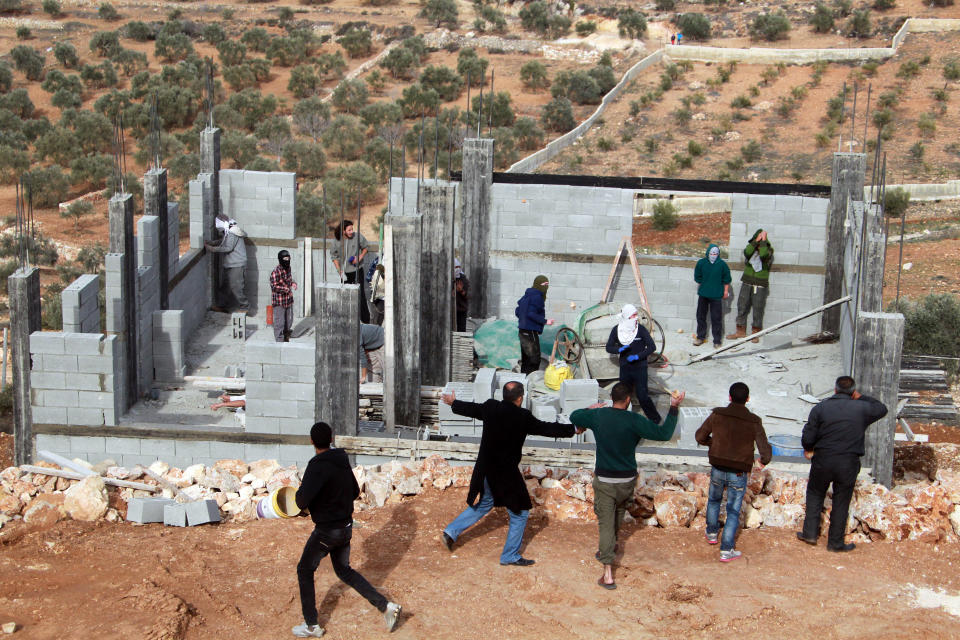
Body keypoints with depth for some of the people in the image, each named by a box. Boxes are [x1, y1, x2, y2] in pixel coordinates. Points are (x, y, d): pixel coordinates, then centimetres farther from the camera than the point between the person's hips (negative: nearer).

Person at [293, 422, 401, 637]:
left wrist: (300, 492, -6)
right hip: (346, 527, 7)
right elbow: (355, 492, 13)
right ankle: (385, 606, 12)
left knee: (305, 570, 12)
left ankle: (311, 626, 16)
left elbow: (302, 500, -27)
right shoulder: (342, 462, 3)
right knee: (344, 570, 22)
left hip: (326, 531, -7)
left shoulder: (318, 466, -22)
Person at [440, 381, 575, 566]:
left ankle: (451, 531, 25)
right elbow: (546, 428, -9)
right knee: (519, 513, 9)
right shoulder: (522, 417, -19)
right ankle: (510, 556, 14)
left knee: (484, 504, 28)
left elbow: (471, 409, 16)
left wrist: (454, 403, 36)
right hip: (506, 475, -7)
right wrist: (572, 429, 4)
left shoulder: (490, 408, -3)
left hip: (484, 471, 7)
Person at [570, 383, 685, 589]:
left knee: (606, 522, 0)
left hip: (604, 480, 0)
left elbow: (573, 417, 11)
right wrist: (674, 407, -8)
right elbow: (664, 433, -16)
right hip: (627, 480, 0)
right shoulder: (633, 421, -16)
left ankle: (608, 574, -8)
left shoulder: (597, 415, -7)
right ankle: (609, 548, 52)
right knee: (618, 514, 28)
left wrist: (591, 409, 27)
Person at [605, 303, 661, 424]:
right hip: (624, 368, 4)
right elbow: (609, 347, 5)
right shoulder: (616, 330, -1)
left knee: (642, 396, -8)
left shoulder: (641, 329, -10)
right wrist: (619, 349, -15)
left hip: (639, 368, -4)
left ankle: (655, 419, 8)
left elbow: (652, 347, -8)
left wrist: (637, 356, -18)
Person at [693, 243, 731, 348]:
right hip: (703, 294, 3)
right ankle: (700, 337, 27)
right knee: (701, 316, 12)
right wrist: (704, 285, 3)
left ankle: (717, 340, 5)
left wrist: (726, 291, 3)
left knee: (716, 318, -2)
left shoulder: (722, 264, -5)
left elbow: (727, 279, 3)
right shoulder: (701, 263, -2)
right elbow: (697, 277, 8)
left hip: (716, 296, -3)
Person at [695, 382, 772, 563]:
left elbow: (700, 436, 0)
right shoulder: (754, 422, -12)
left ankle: (712, 533, 44)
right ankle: (726, 551, 7)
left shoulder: (717, 415, -9)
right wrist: (763, 461, 9)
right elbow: (765, 450, -13)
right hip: (739, 474, -2)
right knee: (733, 511, 8)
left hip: (717, 470, 2)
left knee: (714, 500, 28)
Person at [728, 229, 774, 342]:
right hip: (747, 283, 3)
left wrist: (763, 240, -14)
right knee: (742, 307, 6)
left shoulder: (768, 250, -1)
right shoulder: (751, 247, 7)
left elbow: (763, 254, -25)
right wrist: (756, 240, -14)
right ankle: (740, 331, 17)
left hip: (761, 286, -3)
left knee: (758, 310, -2)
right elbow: (747, 252, -17)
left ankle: (756, 333, 8)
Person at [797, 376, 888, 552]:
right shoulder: (861, 409, -3)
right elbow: (881, 409, 18)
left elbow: (808, 437, -4)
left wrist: (808, 449, 16)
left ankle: (810, 533, 18)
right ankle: (835, 542, 16)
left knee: (815, 495, 19)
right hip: (848, 463, 0)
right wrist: (861, 398, 19)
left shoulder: (820, 408, -5)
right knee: (841, 503, 9)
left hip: (823, 460, 0)